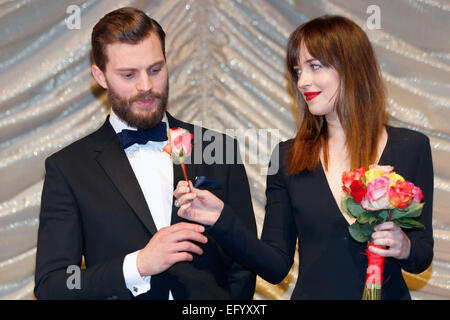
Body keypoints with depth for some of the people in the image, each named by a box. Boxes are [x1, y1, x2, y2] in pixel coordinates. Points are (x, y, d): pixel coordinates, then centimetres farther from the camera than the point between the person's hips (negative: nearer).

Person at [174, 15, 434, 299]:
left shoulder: (411, 148, -7)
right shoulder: (288, 157, -5)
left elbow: (423, 258, 0)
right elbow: (276, 267, -6)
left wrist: (405, 248, -21)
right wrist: (222, 220, -18)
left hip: (388, 293, -1)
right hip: (311, 292, 1)